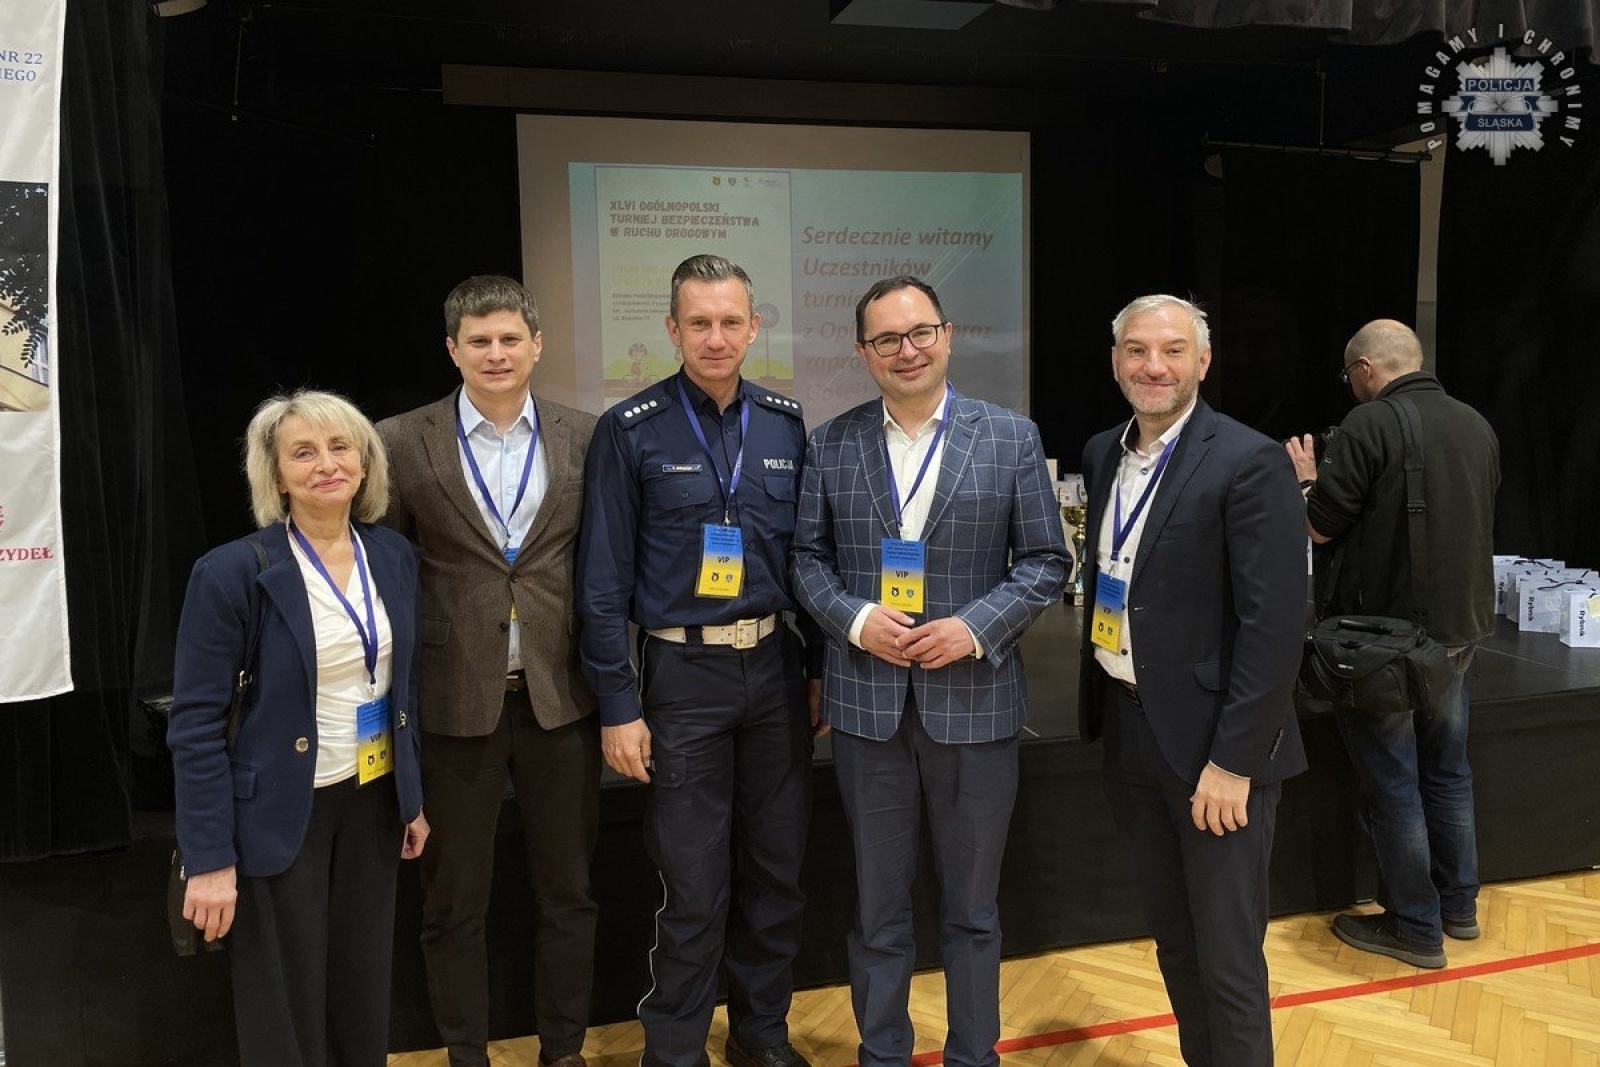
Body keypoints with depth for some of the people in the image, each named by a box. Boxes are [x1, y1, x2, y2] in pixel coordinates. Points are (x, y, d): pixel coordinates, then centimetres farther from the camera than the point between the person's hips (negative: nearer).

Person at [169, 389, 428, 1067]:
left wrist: (413, 799, 12)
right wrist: (210, 859, -15)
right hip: (282, 811, -5)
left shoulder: (394, 556, 1)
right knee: (287, 1011, 10)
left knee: (364, 995, 17)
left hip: (375, 801, 5)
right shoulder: (234, 572, -15)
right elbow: (196, 723, -13)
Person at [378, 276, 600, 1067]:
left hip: (559, 697, 2)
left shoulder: (585, 439, 2)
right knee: (453, 903, 12)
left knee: (567, 892, 15)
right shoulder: (402, 442, -2)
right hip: (455, 699, -1)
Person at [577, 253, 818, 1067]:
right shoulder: (631, 430, -6)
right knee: (693, 886, 5)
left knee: (777, 871, 13)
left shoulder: (787, 424, 4)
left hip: (775, 666, 4)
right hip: (682, 674, -3)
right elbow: (603, 579, -6)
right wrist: (618, 704, -8)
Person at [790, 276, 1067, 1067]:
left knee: (972, 907, 14)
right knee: (877, 905, 14)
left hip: (974, 702, -1)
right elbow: (808, 558, 5)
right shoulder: (830, 444, 3)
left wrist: (976, 626, -14)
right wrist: (854, 618, -13)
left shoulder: (1012, 437, -1)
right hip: (867, 702, 1)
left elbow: (1046, 561, -1)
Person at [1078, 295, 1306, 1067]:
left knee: (1227, 957, 6)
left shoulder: (1250, 463, -14)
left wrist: (1233, 759, -19)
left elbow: (1275, 624, -18)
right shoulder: (1103, 454, 7)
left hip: (1212, 743, -6)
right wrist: (1097, 701, 11)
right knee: (1173, 939, 20)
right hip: (1128, 733, 6)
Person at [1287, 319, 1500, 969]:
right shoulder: (1476, 426, 5)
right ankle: (1458, 906, 32)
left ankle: (1415, 929, 15)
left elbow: (1319, 527, -14)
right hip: (1460, 627, 7)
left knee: (1391, 780, 4)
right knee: (1446, 769, 20)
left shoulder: (1369, 424, -17)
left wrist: (1308, 479, 6)